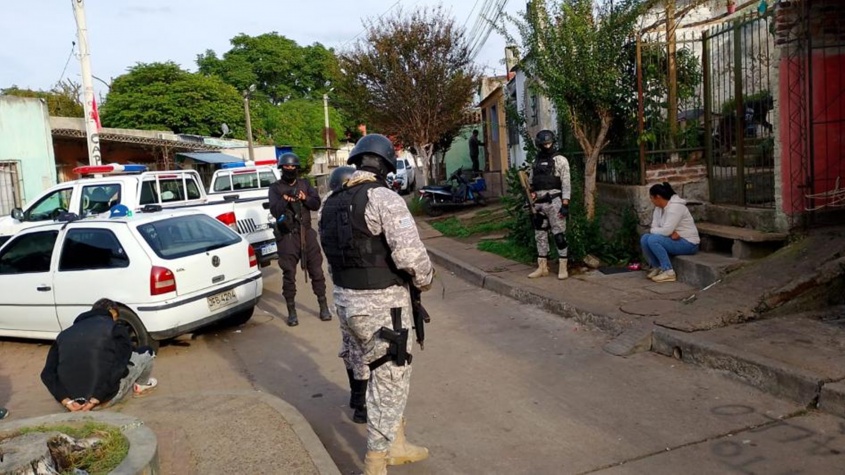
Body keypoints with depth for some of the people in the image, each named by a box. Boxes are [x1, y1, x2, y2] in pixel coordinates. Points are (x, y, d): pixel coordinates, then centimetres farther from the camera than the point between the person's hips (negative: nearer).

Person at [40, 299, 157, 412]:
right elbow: (119, 365, -15)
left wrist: (67, 401, -6)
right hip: (105, 398, -6)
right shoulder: (116, 328, -1)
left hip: (74, 398, 6)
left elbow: (47, 374, 3)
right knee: (146, 353, 18)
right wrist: (95, 399, -14)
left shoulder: (66, 333, 13)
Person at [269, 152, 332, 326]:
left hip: (307, 233, 3)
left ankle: (323, 306, 18)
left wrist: (304, 198, -17)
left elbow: (316, 204, 2)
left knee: (316, 271, 6)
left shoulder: (305, 184, 9)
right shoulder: (275, 188, 0)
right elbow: (275, 211, -12)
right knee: (289, 274, 1)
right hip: (287, 236, -2)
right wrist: (286, 199, -29)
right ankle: (291, 312, 11)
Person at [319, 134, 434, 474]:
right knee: (389, 382, 9)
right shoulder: (385, 199, -16)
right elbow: (410, 254, -24)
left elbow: (333, 255, 10)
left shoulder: (330, 204, 8)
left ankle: (395, 445, 37)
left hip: (346, 301, 8)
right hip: (381, 305, -8)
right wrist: (424, 280, -6)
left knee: (377, 376, 22)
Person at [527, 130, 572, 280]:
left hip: (554, 202, -6)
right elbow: (531, 183, 19)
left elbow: (566, 184, -8)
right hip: (538, 204, 6)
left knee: (559, 235, -4)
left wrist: (565, 204, -15)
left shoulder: (560, 160, -3)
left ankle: (563, 267, 2)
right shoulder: (536, 161, 15)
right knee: (540, 235, 9)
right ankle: (542, 267, 17)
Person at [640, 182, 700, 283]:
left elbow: (666, 230, -29)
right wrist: (670, 233, -18)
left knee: (653, 240, -27)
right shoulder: (659, 208, 7)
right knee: (645, 239, -9)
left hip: (688, 243, -9)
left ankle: (668, 272, -21)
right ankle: (657, 267, 4)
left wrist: (653, 231, -11)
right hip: (674, 240, 9)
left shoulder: (675, 207, -21)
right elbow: (654, 227, -1)